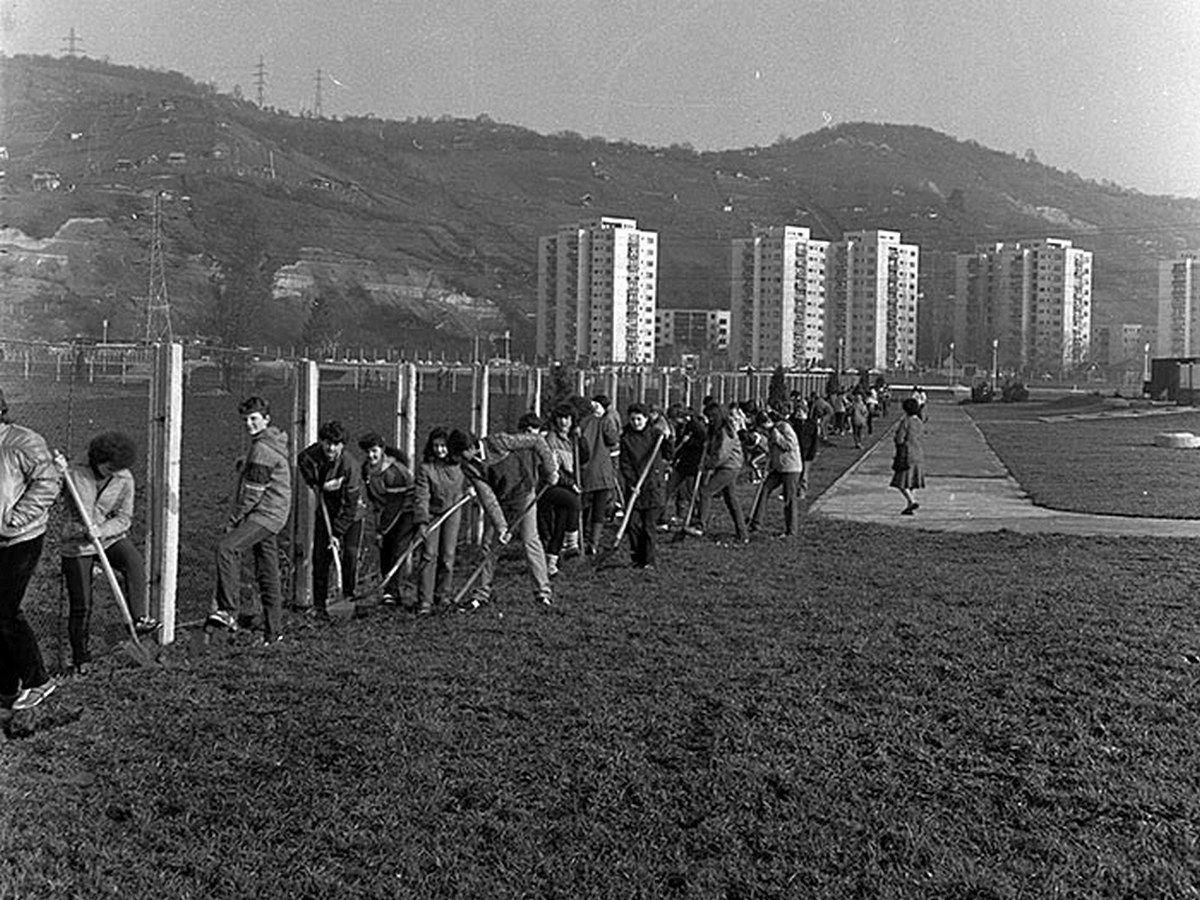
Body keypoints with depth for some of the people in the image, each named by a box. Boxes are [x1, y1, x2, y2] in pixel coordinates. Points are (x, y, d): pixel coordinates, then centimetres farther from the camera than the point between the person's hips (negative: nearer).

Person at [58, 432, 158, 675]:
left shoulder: (125, 479, -5)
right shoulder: (75, 474, -10)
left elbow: (124, 519, -5)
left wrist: (100, 531, -23)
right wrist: (59, 473, -30)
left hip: (111, 538, 2)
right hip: (76, 545, -2)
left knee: (135, 562, -31)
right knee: (80, 605, 1)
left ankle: (139, 618, -27)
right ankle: (80, 657, 20)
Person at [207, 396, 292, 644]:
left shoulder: (262, 448, -13)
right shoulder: (272, 442, 20)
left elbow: (253, 491, -16)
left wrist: (233, 519, -10)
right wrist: (237, 517, 22)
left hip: (265, 514, -10)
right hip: (267, 515, 10)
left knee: (226, 547, -26)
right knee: (267, 575, 12)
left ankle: (228, 611, -31)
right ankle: (274, 631, 18)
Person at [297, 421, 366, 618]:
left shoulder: (349, 466, -28)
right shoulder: (307, 457, -15)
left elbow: (350, 505, -24)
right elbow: (309, 478, 10)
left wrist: (337, 533, -25)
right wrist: (321, 486, -10)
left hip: (351, 514, -3)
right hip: (325, 511, 3)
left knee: (350, 554, -14)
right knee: (320, 557, -3)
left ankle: (349, 598, 0)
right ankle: (319, 605, 3)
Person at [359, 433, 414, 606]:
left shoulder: (396, 471, -24)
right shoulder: (366, 468, -2)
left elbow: (396, 505, -22)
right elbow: (373, 498, 11)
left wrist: (382, 531, -19)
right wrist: (378, 525, 7)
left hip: (406, 512, -7)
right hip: (386, 514, 7)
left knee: (398, 551, -18)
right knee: (384, 554, 4)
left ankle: (390, 592, -18)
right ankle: (394, 591, 15)